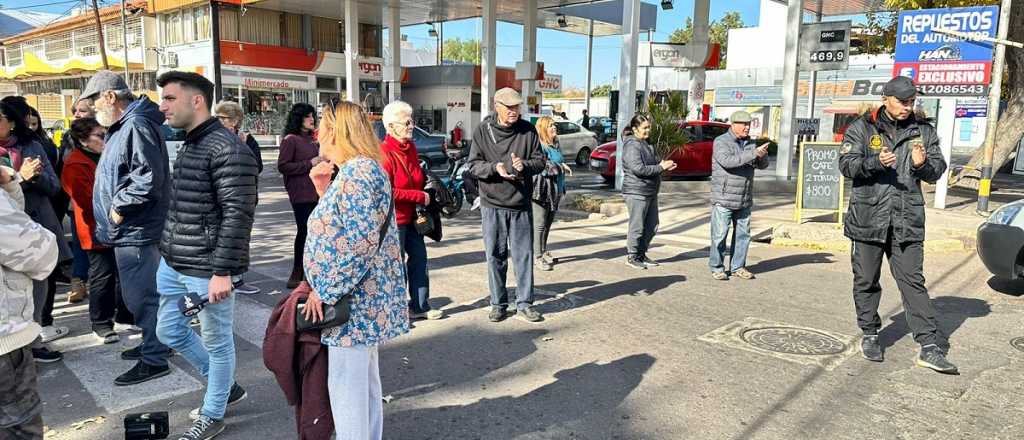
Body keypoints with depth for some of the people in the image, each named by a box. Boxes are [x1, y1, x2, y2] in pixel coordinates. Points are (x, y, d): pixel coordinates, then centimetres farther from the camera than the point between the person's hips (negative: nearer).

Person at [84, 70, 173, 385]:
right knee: (140, 293, 19)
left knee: (140, 295, -4)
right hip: (129, 229, 11)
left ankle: (154, 360, 6)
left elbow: (148, 179, -27)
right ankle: (153, 344, 32)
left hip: (136, 230, -11)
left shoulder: (137, 126, -17)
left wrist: (119, 208, -18)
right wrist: (116, 209, 15)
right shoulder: (123, 126, 16)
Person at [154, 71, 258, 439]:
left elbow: (238, 214, -22)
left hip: (205, 269, -10)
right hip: (172, 263, 10)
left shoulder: (227, 149, -18)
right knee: (169, 331, 19)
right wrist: (170, 251, 22)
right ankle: (225, 387, 35)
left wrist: (222, 271, -22)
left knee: (217, 341, 7)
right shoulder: (190, 144, 12)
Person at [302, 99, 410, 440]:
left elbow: (360, 241, -26)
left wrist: (324, 291, -19)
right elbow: (338, 226, 19)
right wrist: (323, 189, 8)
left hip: (353, 300, -10)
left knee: (346, 386, 0)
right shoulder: (356, 170, 14)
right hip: (362, 297, 10)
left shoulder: (357, 171, -18)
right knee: (364, 380, 19)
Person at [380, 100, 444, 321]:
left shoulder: (410, 147, 9)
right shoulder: (384, 153, -19)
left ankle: (420, 306, 27)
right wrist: (420, 196, -19)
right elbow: (387, 192, -24)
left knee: (419, 258, 15)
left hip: (411, 216, 9)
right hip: (394, 218, -9)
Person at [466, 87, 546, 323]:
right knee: (495, 256, 7)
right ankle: (498, 304, 20)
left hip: (521, 205, 1)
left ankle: (525, 304, 19)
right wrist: (494, 168, -21)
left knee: (524, 255, 6)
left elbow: (540, 160, 5)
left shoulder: (528, 130, 2)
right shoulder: (483, 130, -2)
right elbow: (474, 165, -2)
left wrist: (525, 165, -16)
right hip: (492, 205, -1)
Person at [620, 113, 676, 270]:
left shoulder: (645, 143, 16)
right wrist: (661, 167, -19)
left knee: (652, 226, 13)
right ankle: (632, 257, 12)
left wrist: (663, 165, 5)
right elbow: (638, 169, -24)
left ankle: (641, 254, 26)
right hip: (636, 192, -10)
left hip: (650, 192, 10)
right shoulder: (631, 145, -14)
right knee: (637, 227, -1)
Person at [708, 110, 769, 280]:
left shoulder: (750, 142, 12)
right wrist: (754, 154, -28)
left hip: (745, 200, 6)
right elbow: (727, 161, -25)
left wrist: (763, 155, -14)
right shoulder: (721, 142, -8)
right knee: (720, 235, -2)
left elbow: (762, 165, 9)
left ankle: (738, 267, 20)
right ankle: (717, 268, 8)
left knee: (743, 234, 10)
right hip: (723, 199, -6)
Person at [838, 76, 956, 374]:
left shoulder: (923, 132, 11)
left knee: (913, 281, 0)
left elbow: (938, 171, 8)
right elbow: (846, 165, -7)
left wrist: (923, 164, -15)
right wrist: (876, 162, -25)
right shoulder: (861, 128, 3)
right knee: (866, 281, 8)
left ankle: (929, 346, 3)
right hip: (868, 218, -1)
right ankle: (869, 335, 23)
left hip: (908, 222, 1)